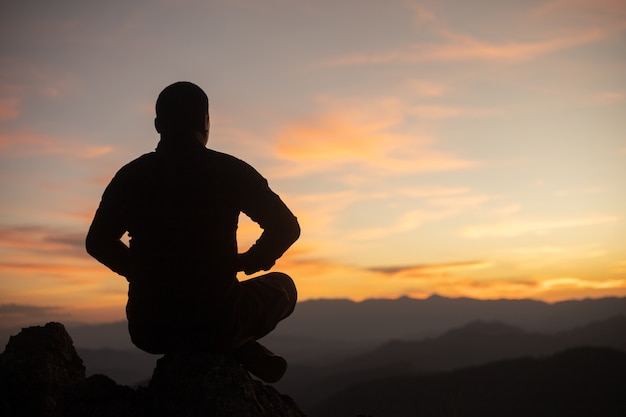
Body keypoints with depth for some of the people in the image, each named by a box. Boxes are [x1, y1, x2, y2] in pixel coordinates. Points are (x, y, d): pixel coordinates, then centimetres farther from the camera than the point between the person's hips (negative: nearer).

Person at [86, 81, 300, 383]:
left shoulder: (131, 176, 3)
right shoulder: (230, 171, -6)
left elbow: (97, 242, 13)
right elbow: (287, 227, -4)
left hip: (148, 331, 2)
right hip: (216, 326, -2)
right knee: (282, 286, 27)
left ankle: (245, 354, 23)